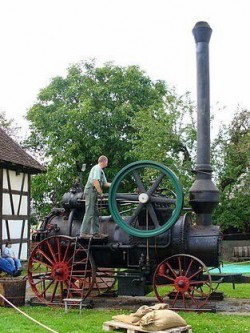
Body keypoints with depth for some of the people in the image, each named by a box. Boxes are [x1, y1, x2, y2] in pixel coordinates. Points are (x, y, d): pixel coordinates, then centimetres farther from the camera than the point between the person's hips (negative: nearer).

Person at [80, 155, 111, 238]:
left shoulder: (101, 170, 21)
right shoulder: (97, 168, -10)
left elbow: (105, 184, 23)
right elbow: (95, 181, -21)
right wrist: (101, 193, -16)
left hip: (94, 193, 11)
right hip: (91, 191, -11)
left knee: (95, 213, 11)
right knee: (89, 213, -12)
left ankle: (96, 232, 15)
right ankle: (84, 233, -12)